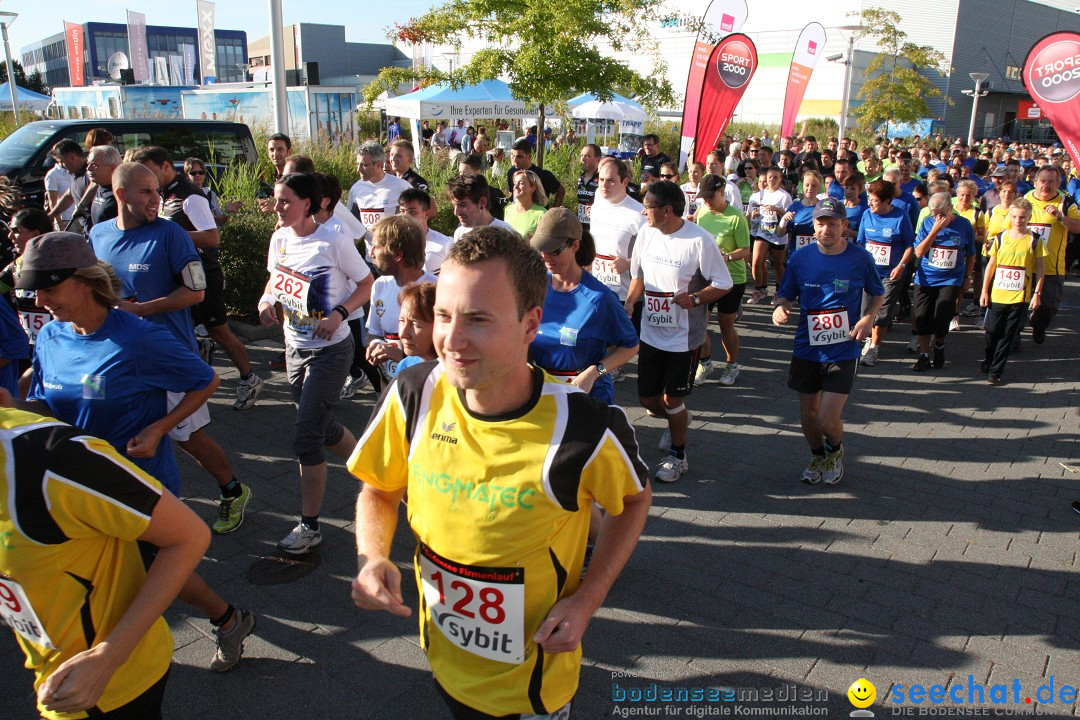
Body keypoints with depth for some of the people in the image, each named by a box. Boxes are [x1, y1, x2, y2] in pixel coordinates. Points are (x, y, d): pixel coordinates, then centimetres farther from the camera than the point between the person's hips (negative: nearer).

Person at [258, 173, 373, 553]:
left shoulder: (333, 243, -16)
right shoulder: (279, 239, 2)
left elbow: (367, 284, -8)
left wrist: (339, 313, -23)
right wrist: (265, 300, -5)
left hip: (330, 351, -7)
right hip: (295, 347, 7)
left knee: (306, 436, -8)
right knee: (322, 426, 18)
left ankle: (309, 526, 5)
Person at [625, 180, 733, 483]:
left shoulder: (700, 241, -17)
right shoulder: (646, 234, 0)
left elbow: (723, 285, -11)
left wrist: (695, 298, -27)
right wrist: (629, 303, -3)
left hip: (684, 336, -6)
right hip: (651, 331, 6)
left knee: (672, 399, 4)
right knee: (647, 398, 13)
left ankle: (677, 456, 27)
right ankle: (679, 419, 46)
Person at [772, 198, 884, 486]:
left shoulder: (860, 259, -6)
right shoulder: (800, 258, -3)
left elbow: (878, 294, 9)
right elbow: (786, 295, 7)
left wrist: (868, 318, -10)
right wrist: (781, 308, -16)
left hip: (843, 351, -2)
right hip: (806, 349, 3)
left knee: (828, 418, -9)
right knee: (808, 415, 13)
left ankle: (835, 450, 27)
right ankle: (818, 457, 43)